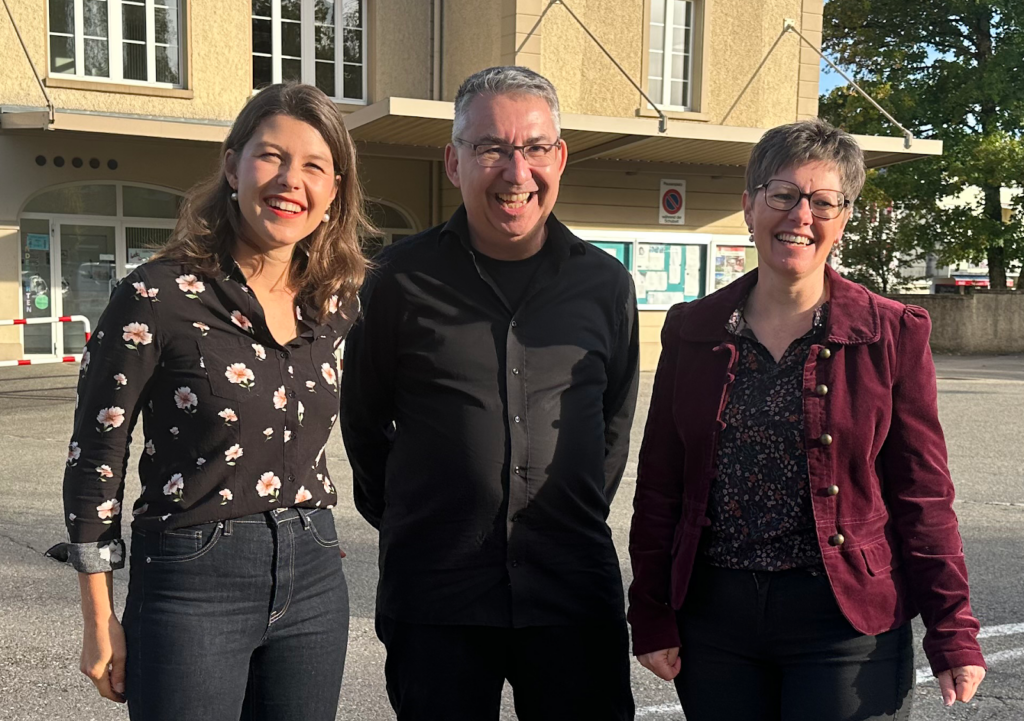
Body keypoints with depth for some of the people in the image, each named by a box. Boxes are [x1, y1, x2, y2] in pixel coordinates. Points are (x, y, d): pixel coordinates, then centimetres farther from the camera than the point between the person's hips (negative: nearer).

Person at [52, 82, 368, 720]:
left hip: (313, 579, 5)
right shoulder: (158, 296, -12)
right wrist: (101, 622, -3)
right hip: (194, 590, -5)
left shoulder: (335, 302, 2)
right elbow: (96, 459, -6)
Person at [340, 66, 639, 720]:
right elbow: (363, 420, 8)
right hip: (434, 598, -1)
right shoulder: (403, 278, -2)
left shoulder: (605, 283, 4)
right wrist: (403, 520, 9)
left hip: (575, 593, 2)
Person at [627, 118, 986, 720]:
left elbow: (922, 495, -1)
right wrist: (651, 617, 2)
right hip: (713, 616, 2)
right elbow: (659, 484, 5)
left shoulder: (894, 333, -3)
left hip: (846, 621, -2)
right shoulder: (692, 330, 3)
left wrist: (953, 631, -5)